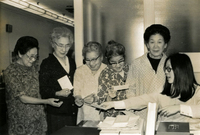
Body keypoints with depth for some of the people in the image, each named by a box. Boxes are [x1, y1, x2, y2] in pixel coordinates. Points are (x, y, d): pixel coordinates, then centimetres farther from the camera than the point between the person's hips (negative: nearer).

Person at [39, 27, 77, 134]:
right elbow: (42, 89, -8)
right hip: (56, 113, -5)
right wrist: (57, 93, -23)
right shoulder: (47, 63, -4)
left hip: (72, 112, 6)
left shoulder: (72, 62, 15)